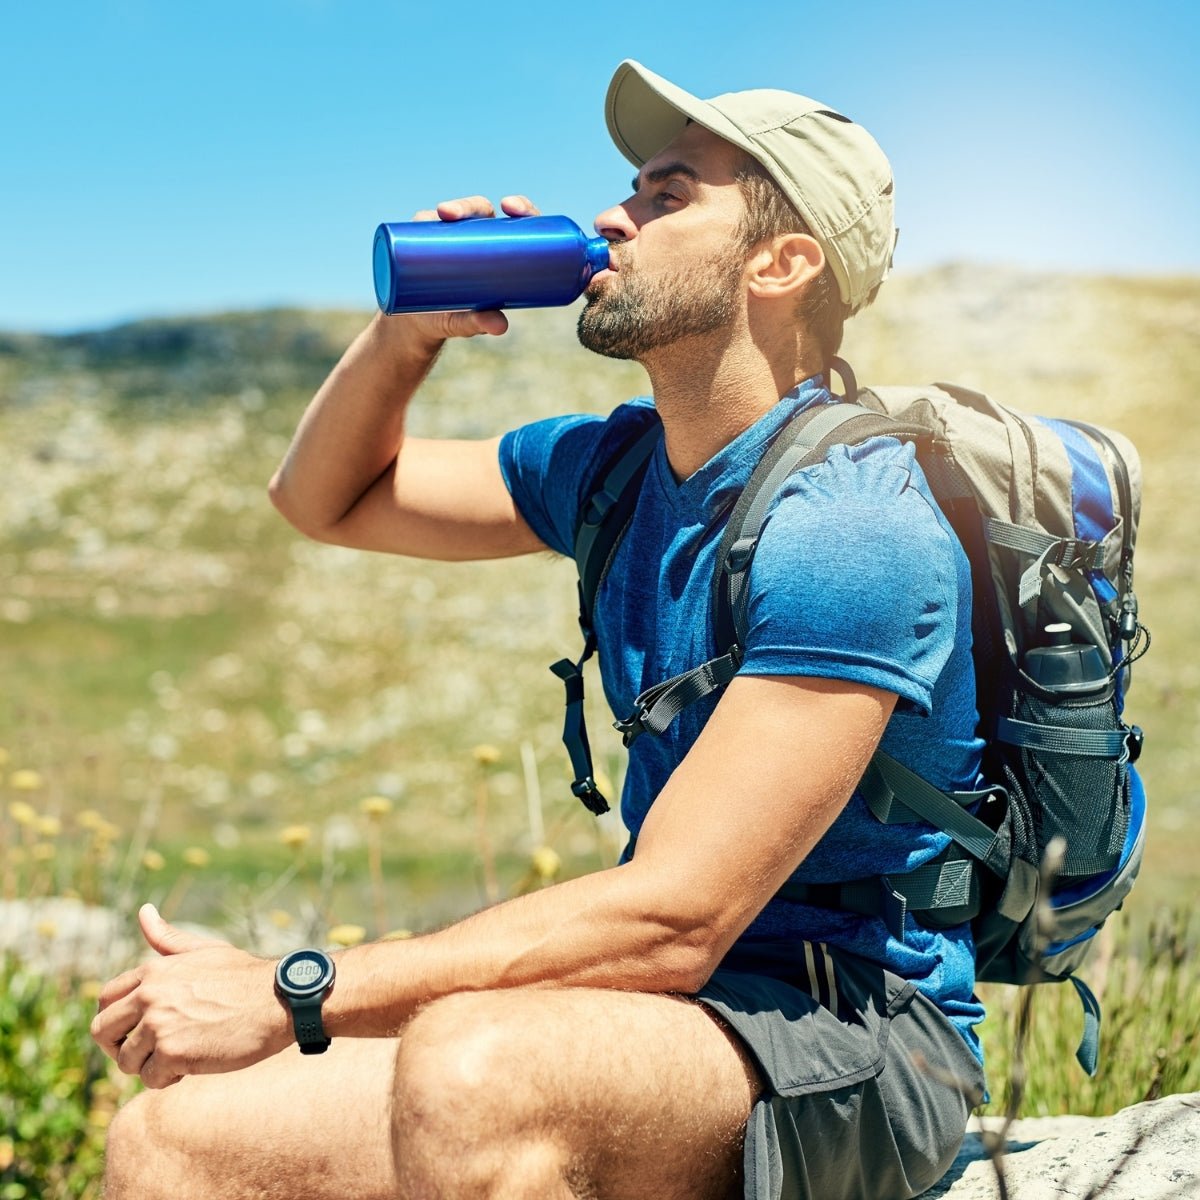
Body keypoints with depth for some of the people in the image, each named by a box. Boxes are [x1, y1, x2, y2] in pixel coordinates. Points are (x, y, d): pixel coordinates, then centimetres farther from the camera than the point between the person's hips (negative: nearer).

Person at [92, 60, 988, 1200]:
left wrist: (290, 993, -23)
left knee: (470, 1067, -37)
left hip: (858, 1035, -6)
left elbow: (669, 921, -25)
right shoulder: (616, 465, 7)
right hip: (678, 1001, 7)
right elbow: (326, 498, 21)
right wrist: (402, 335, 1)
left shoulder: (847, 528, -19)